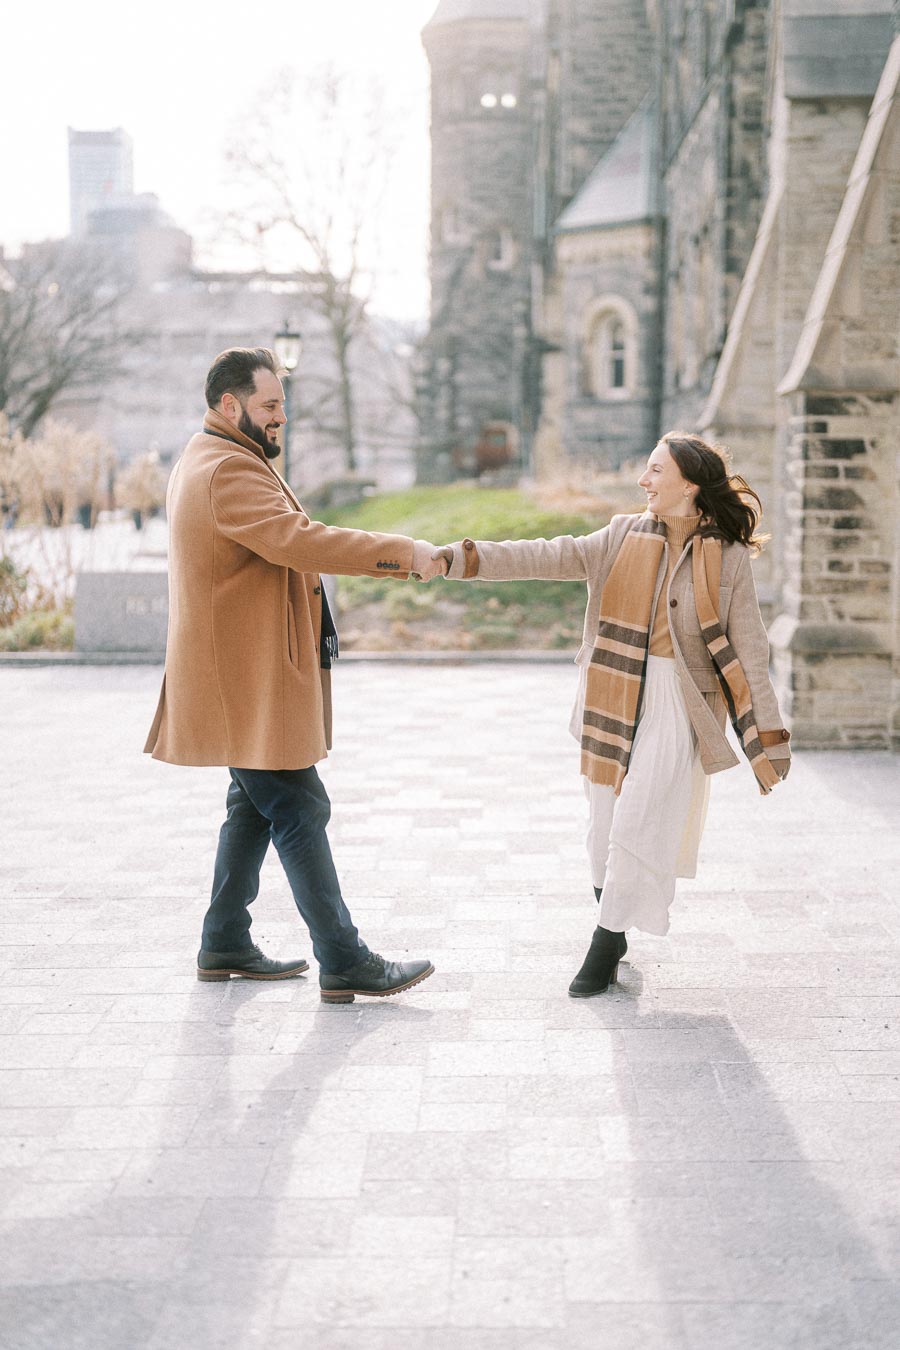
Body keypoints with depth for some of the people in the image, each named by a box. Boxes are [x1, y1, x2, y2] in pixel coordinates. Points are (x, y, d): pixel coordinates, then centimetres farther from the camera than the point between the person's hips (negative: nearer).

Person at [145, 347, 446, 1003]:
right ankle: (345, 964, -4)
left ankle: (225, 945, 26)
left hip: (248, 672, 11)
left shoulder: (212, 462, 18)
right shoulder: (228, 470, -19)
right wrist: (401, 552, -29)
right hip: (249, 678, -11)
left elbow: (283, 543, 19)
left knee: (255, 805, 17)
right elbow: (298, 538, -31)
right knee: (299, 810, -8)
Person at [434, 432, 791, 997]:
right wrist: (460, 558, -15)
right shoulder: (626, 537, 4)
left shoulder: (728, 557, -4)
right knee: (606, 827, 9)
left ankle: (606, 945, 6)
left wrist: (767, 742, -3)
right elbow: (547, 558, -4)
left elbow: (749, 650, -2)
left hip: (676, 707, -4)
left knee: (636, 827, -8)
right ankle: (613, 937, 25)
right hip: (616, 701, 4)